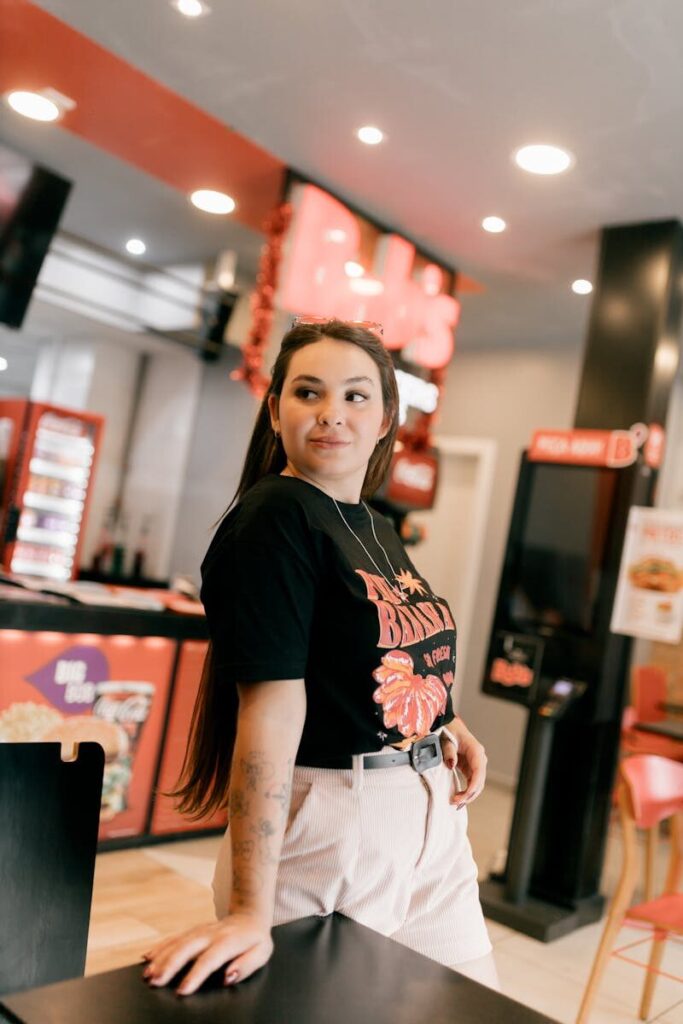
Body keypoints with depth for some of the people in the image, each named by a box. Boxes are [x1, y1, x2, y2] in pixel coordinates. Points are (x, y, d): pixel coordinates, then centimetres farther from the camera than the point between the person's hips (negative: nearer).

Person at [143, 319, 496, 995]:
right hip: (328, 819, -8)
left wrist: (446, 727, 2)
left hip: (431, 812, 9)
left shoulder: (379, 532, 10)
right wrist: (249, 910, -25)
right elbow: (273, 702, -25)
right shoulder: (273, 517, -16)